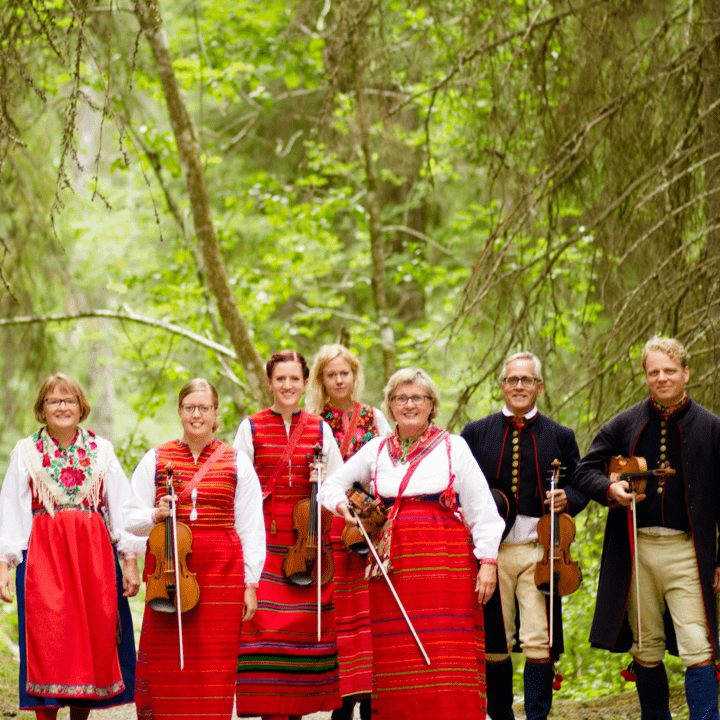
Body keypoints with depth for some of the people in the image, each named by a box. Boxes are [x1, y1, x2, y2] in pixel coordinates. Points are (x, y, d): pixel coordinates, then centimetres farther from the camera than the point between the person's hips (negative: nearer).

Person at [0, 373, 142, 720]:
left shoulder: (101, 450, 10)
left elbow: (121, 508, 6)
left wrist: (130, 562, -2)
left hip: (94, 552, 1)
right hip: (43, 553, -1)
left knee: (94, 639, -1)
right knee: (48, 642, -8)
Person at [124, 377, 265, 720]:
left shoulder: (236, 462, 8)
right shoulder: (155, 459, 9)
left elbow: (251, 528, 6)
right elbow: (131, 517, 10)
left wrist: (250, 584, 1)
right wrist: (154, 516, -12)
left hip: (222, 570, 0)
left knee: (216, 664, -1)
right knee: (169, 663, -1)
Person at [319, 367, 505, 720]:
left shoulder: (453, 447, 5)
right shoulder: (376, 450, 13)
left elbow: (482, 509, 3)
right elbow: (332, 485, 23)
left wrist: (488, 561, -5)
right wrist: (342, 505, 1)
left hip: (444, 564, -3)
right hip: (392, 568, 3)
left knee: (447, 658, -10)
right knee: (395, 659, 0)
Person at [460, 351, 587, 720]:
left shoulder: (560, 436, 11)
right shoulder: (476, 433, 10)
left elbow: (581, 485, 16)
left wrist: (566, 499, -5)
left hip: (538, 553, -1)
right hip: (490, 551, 1)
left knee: (540, 643, -8)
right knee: (494, 645, 4)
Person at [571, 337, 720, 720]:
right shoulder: (624, 425, 7)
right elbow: (583, 472, 12)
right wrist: (610, 489, -10)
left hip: (687, 550, -2)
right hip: (636, 549, 2)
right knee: (646, 649, 9)